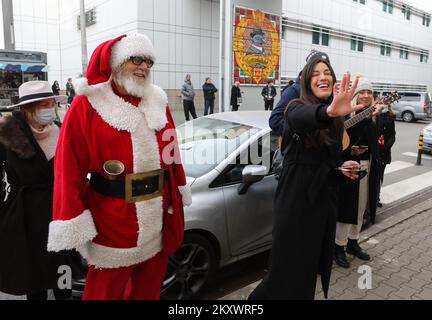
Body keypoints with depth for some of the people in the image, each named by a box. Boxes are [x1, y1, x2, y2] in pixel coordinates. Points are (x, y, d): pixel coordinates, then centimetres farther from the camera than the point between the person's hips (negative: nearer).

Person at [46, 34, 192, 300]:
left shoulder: (158, 101, 8)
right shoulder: (88, 105, -9)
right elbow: (70, 168, -12)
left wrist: (180, 191, 12)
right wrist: (76, 225, -14)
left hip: (159, 217, 5)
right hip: (112, 220, -4)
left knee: (150, 286, 22)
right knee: (107, 288, 12)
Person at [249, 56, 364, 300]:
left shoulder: (337, 119, 8)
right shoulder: (297, 108, -12)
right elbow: (304, 117, -39)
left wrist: (343, 168, -1)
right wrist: (329, 111, -60)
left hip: (325, 198, 7)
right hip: (297, 199, -7)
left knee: (316, 262, 19)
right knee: (291, 266, -1)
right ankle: (259, 299, 23)